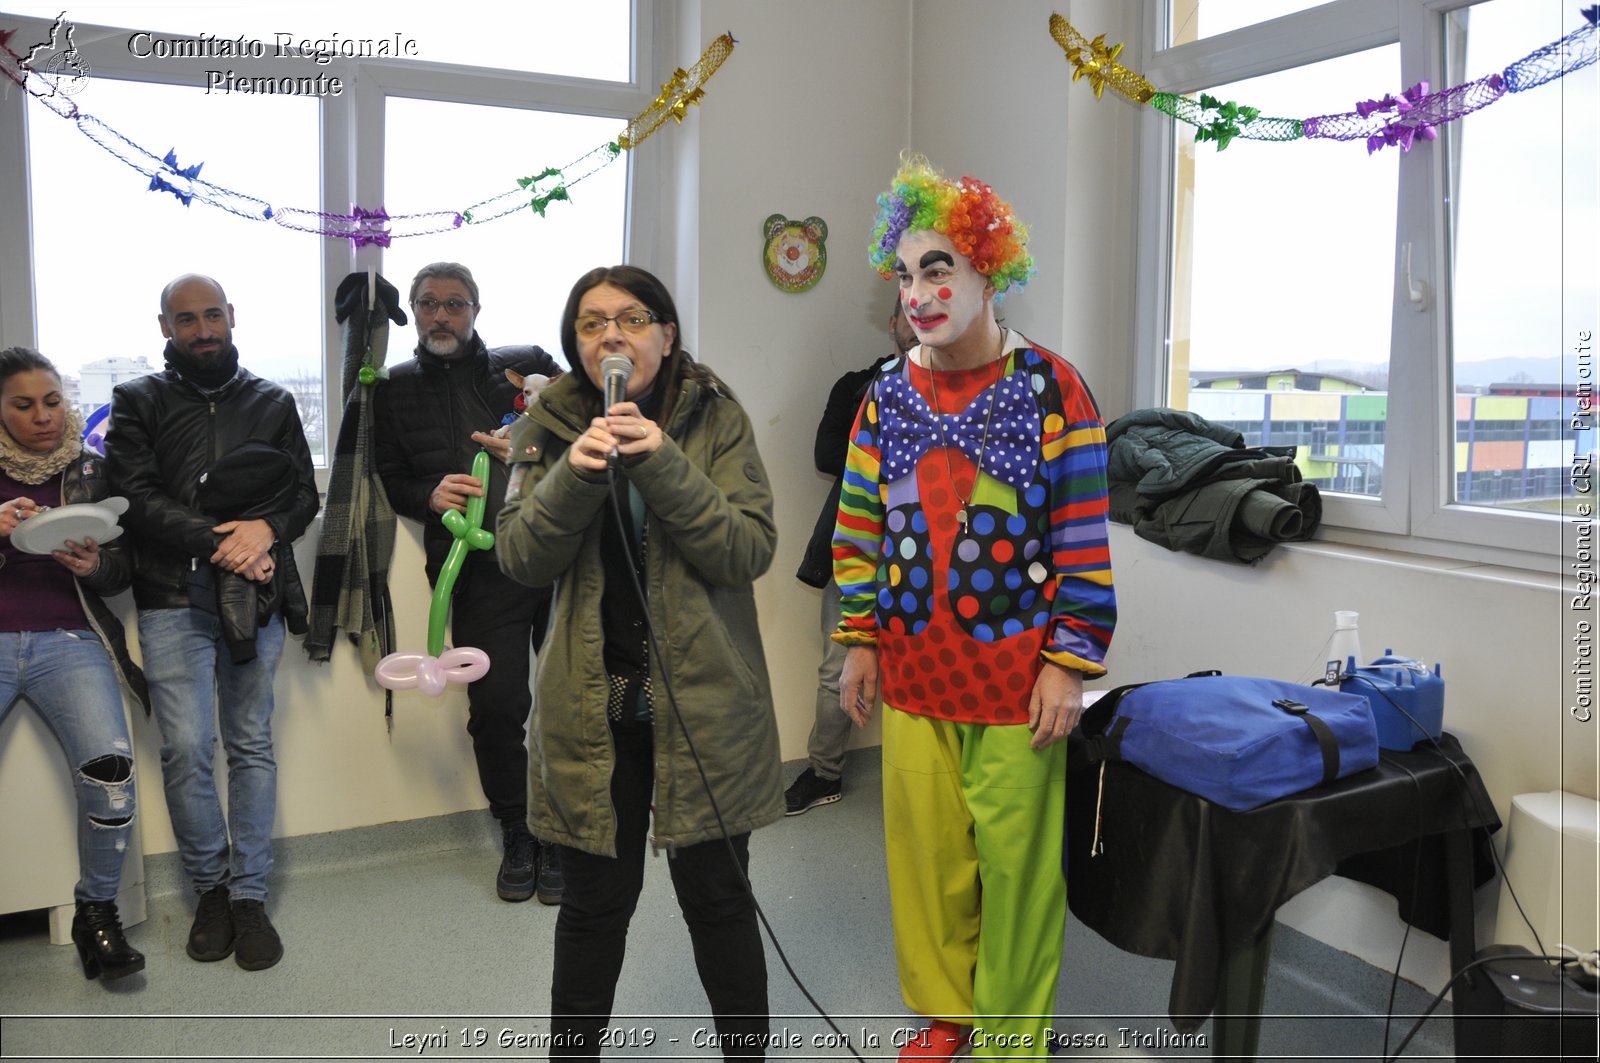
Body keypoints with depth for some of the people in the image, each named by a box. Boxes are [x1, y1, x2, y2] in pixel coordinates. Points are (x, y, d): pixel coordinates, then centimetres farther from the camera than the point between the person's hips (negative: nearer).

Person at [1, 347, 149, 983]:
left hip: (67, 642, 0)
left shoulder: (91, 471, 13)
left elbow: (124, 570, 12)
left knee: (110, 764, -23)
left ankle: (97, 909, -4)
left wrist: (93, 565, -11)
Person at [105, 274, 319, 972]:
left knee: (251, 745, 4)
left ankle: (248, 895, 14)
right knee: (186, 750, -4)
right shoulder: (138, 402, 9)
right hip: (172, 599, -1)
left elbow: (305, 493, 8)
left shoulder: (272, 402, 15)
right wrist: (219, 540, -15)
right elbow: (136, 499, -4)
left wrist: (266, 529, -13)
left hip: (256, 594, 1)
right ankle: (210, 887, 16)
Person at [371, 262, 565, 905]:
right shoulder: (395, 391, 16)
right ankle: (516, 835, 18)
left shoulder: (528, 366, 12)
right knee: (496, 707, -5)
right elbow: (393, 483, 15)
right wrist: (431, 496, -6)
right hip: (480, 570, 1)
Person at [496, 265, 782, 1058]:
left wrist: (662, 463, -23)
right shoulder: (551, 426, 4)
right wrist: (576, 472, -22)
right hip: (592, 704, 2)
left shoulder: (716, 419, -2)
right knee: (596, 900, 11)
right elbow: (521, 559, -5)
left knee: (718, 896, 8)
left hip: (704, 699, -1)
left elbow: (751, 550, -11)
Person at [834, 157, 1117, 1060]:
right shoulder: (888, 397, 6)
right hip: (912, 677, 4)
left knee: (1015, 857, 6)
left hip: (1014, 677, -3)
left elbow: (1084, 539, -7)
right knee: (923, 848, 12)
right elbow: (860, 529, 11)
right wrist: (860, 640, 7)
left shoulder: (1052, 389, -7)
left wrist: (1070, 663, -9)